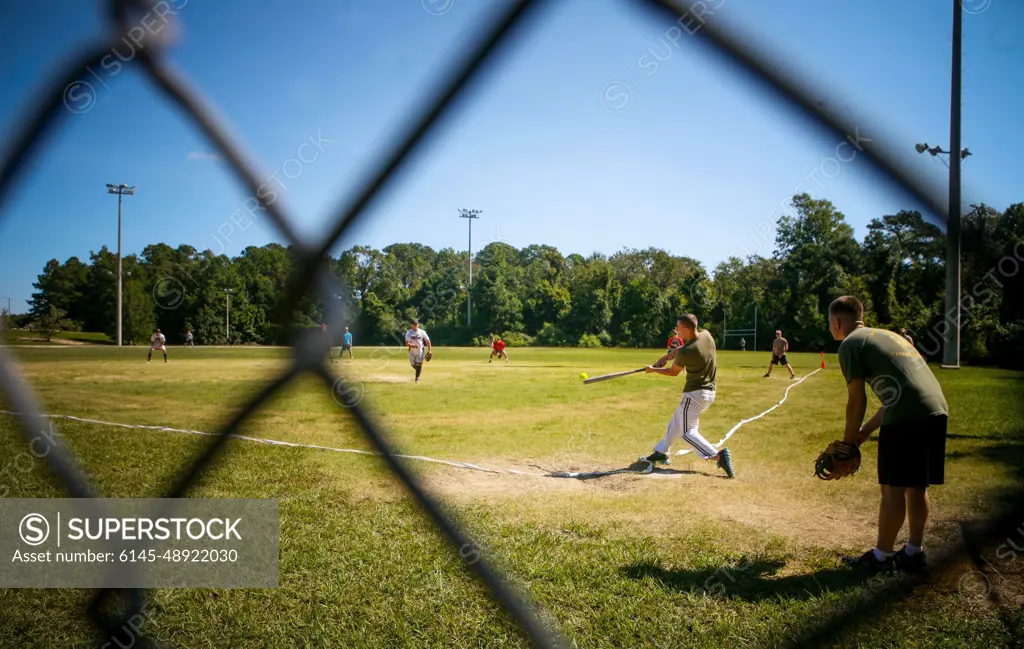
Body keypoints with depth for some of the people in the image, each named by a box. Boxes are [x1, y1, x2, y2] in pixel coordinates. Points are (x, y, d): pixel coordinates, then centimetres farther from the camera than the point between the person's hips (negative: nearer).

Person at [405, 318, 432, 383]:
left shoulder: (422, 332, -10)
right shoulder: (409, 332, -11)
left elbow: (427, 341, 0)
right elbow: (407, 344, -18)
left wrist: (429, 350, -2)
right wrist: (413, 346, -37)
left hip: (420, 351, -2)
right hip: (412, 351, 2)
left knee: (418, 364, -9)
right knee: (413, 365, 12)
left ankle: (417, 378, 4)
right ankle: (419, 370, 44)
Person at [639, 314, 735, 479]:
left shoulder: (685, 352, -25)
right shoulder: (706, 335, -4)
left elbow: (673, 372, -6)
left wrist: (653, 370, 9)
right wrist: (665, 357, 10)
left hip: (695, 393, -9)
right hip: (710, 391, 9)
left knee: (688, 431, -3)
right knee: (676, 420, 22)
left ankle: (718, 455, -17)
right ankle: (661, 452, 33)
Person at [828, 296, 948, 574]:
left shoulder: (850, 344, 1)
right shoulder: (886, 335, 27)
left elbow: (857, 401, -2)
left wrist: (848, 442, 10)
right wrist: (865, 431, 27)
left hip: (907, 416, -8)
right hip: (937, 409, 8)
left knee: (893, 488, 1)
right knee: (916, 486, 16)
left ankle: (881, 557, 11)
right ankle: (913, 553, 25)